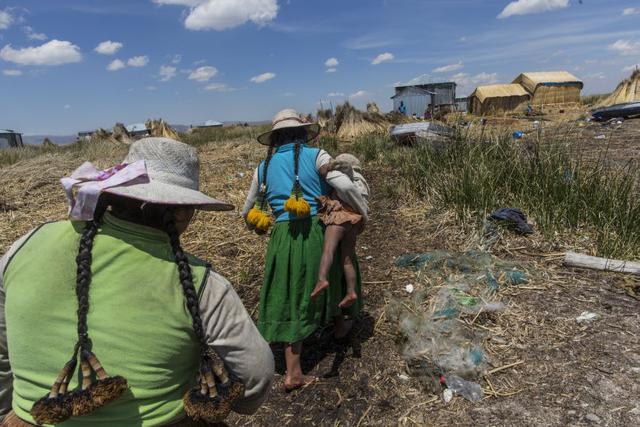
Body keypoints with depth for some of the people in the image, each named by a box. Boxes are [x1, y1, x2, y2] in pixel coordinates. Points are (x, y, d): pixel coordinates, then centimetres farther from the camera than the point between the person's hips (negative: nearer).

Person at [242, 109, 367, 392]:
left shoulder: (264, 167, 12)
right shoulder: (315, 156, 0)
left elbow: (248, 212, 19)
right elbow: (345, 186, -14)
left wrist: (258, 227, 39)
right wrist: (363, 212, 2)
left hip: (283, 237, 3)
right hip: (316, 231, -2)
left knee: (291, 298, 10)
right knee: (334, 273, 27)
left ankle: (293, 374, 15)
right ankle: (340, 326, 49)